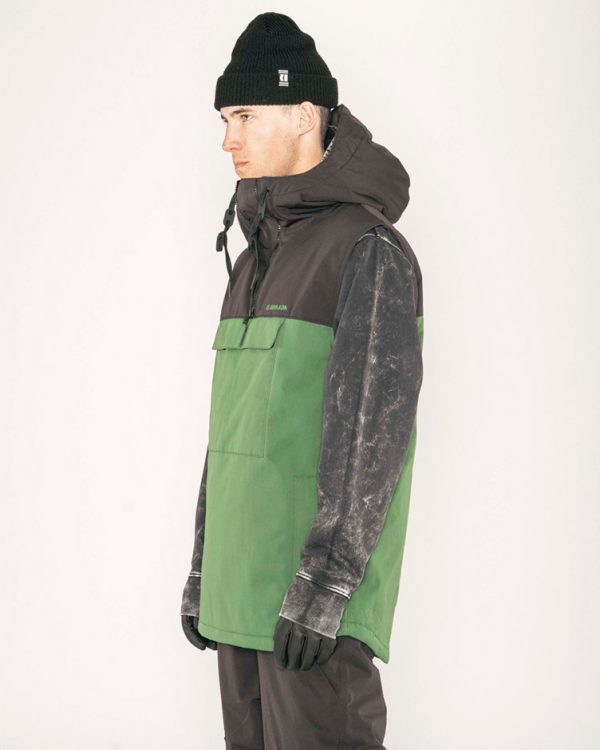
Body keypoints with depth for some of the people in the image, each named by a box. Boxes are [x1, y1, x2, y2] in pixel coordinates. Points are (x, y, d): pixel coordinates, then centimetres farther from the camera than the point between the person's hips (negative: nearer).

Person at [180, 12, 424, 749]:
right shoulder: (257, 262, 15)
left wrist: (324, 578, -27)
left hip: (320, 581, -9)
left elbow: (377, 416, -22)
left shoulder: (372, 250, -13)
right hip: (253, 576, 9)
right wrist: (206, 565, 18)